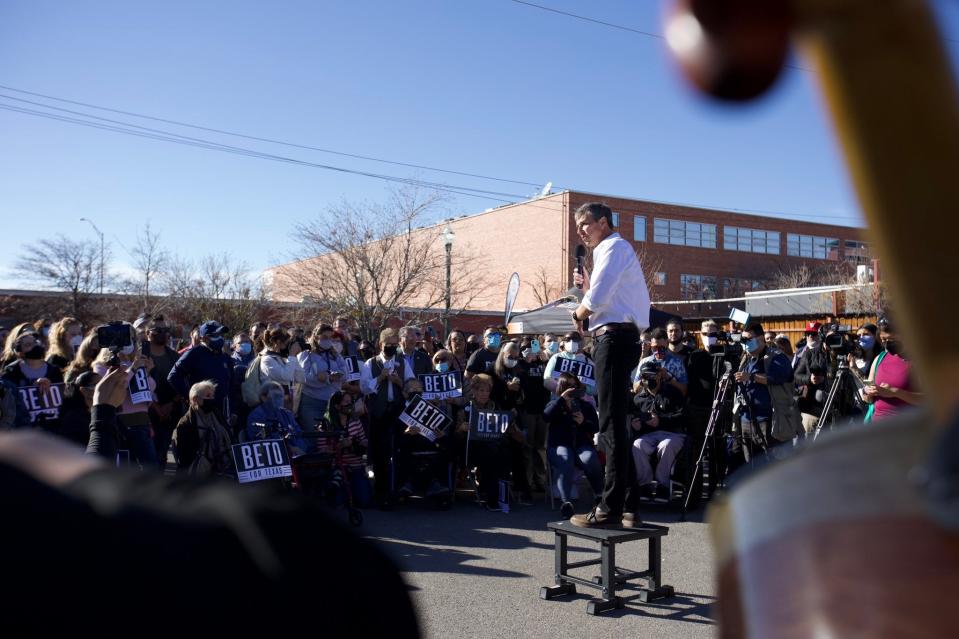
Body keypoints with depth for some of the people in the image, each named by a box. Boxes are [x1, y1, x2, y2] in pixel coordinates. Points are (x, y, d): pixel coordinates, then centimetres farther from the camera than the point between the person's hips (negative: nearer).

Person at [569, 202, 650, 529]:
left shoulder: (614, 247, -5)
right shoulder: (612, 250, 26)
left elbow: (597, 299, -18)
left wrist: (578, 313, 1)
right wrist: (588, 285, 16)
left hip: (615, 336, -10)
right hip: (617, 338, 10)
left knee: (611, 426, -10)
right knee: (615, 425, 12)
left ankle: (611, 507, -8)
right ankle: (627, 505, 16)